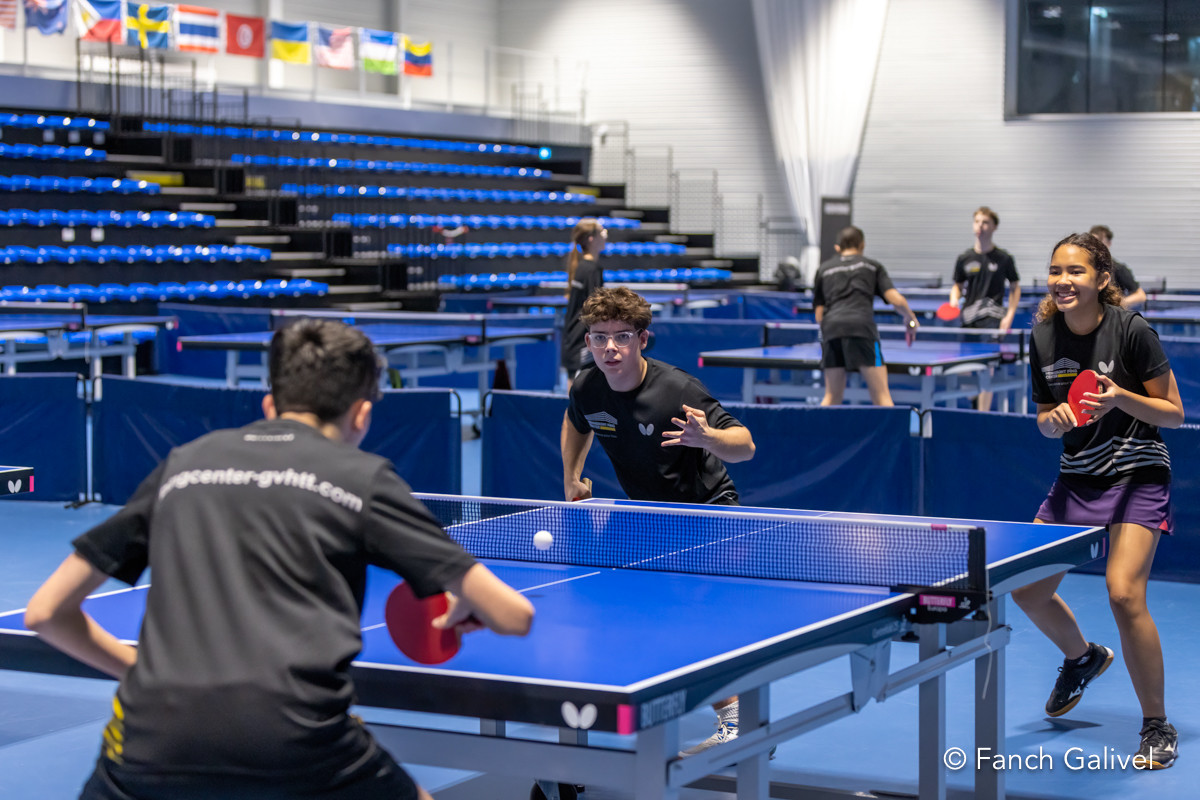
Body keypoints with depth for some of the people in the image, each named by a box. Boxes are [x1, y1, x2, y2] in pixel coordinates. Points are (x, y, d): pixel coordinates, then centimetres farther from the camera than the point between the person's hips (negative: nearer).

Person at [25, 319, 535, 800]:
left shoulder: (182, 465, 20)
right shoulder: (362, 476, 13)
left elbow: (46, 612, 21)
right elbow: (513, 615, 10)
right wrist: (464, 607, 32)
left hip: (153, 737, 2)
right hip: (300, 746, -2)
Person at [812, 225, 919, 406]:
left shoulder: (823, 269, 24)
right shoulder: (872, 265, 19)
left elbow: (819, 315, 18)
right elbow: (896, 300, 7)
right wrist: (910, 318, 25)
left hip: (831, 330, 3)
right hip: (862, 327, -3)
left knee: (832, 397, 13)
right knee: (881, 395, -4)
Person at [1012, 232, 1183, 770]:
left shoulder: (1131, 331, -15)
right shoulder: (1044, 338, -1)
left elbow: (1174, 413, -10)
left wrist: (1120, 397, -26)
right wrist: (1052, 421, -13)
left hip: (1137, 478, -6)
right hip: (1076, 479, 6)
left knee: (1124, 592, -22)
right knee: (1027, 589, 3)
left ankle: (1158, 729, -7)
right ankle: (1082, 657, 37)